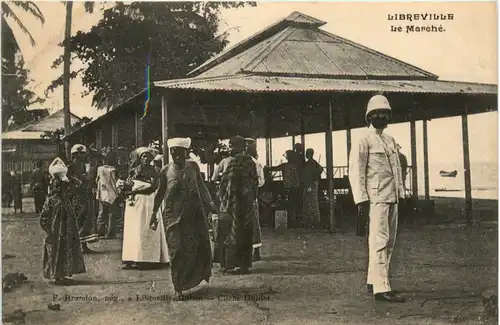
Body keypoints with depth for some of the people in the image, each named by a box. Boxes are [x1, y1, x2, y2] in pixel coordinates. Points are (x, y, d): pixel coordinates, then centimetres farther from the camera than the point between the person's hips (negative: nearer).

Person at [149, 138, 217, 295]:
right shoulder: (165, 171, -2)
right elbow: (160, 193, 8)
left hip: (194, 213, 2)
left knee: (199, 246, 4)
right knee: (177, 250, -3)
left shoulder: (193, 166, 0)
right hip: (174, 215, -1)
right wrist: (154, 213, 10)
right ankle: (178, 286, 8)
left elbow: (201, 185, 10)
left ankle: (194, 277, 27)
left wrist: (210, 202, 3)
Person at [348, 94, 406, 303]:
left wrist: (400, 193, 17)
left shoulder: (390, 140, 19)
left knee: (389, 241, 11)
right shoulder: (364, 141, -5)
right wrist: (361, 199, -17)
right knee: (380, 240, -12)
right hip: (376, 198, -8)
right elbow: (356, 171, -11)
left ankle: (373, 281, 21)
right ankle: (381, 288, -12)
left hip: (392, 198, 8)